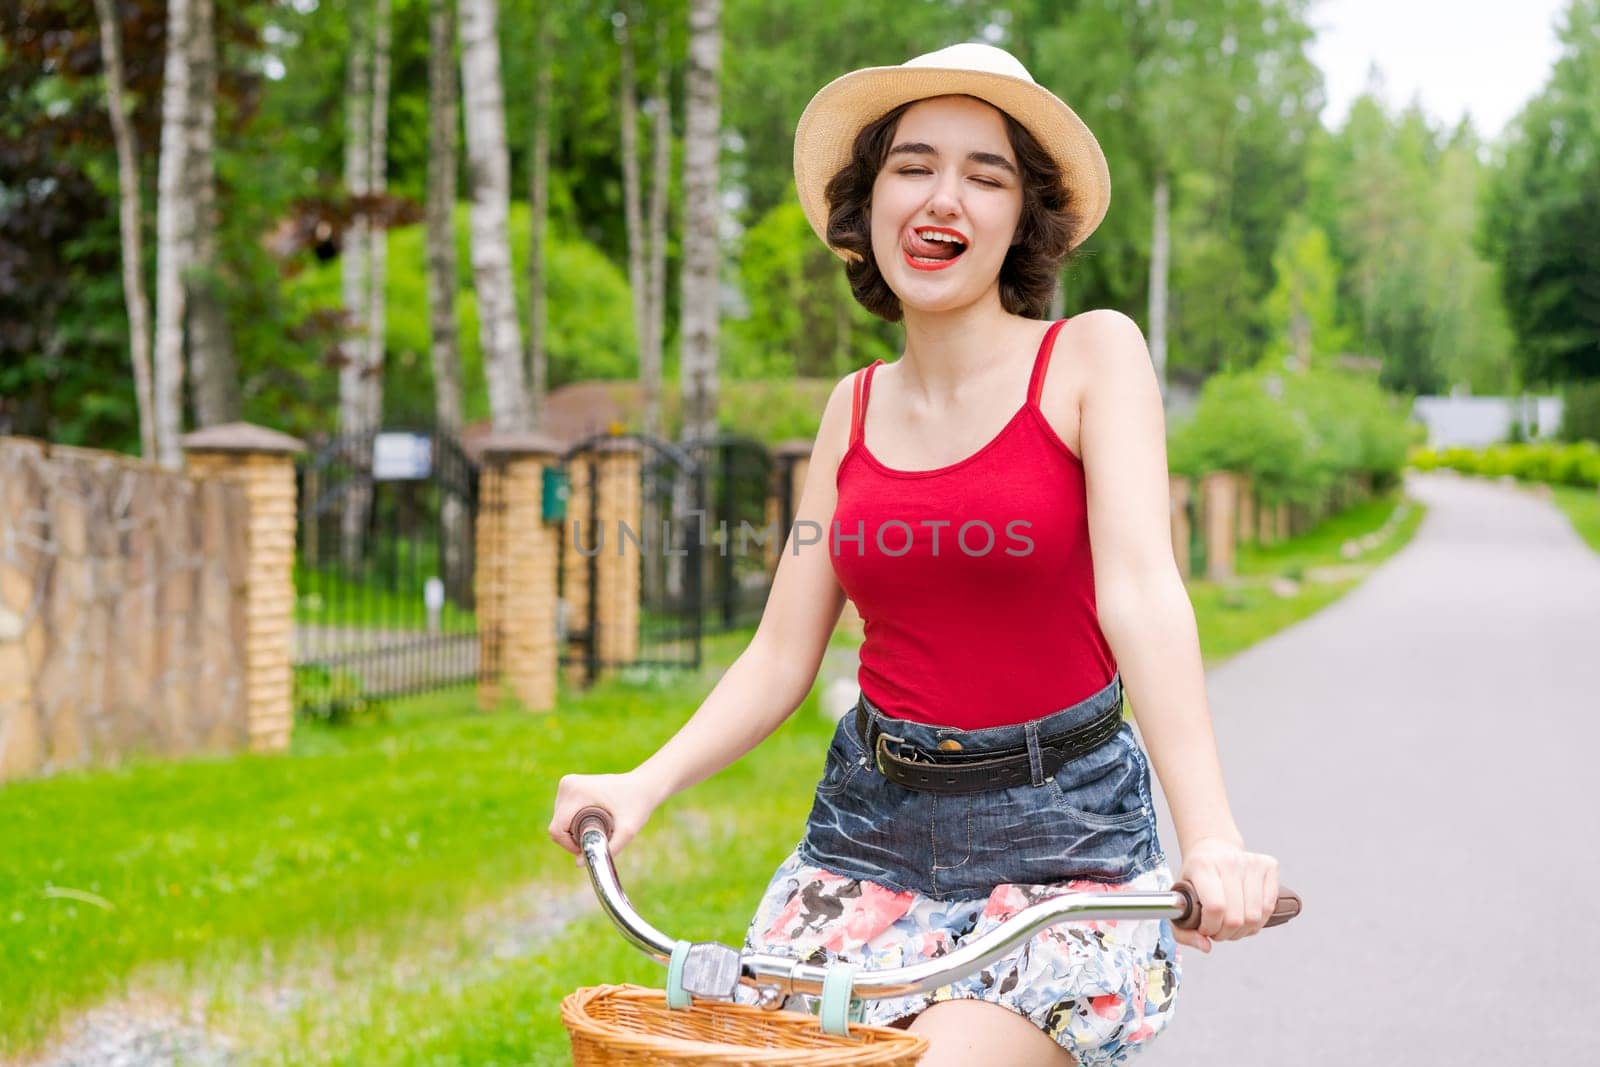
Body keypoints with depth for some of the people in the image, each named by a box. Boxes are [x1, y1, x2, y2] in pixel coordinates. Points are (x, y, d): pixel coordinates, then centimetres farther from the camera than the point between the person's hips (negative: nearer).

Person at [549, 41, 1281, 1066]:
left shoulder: (1091, 355, -5)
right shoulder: (856, 408, 8)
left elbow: (1140, 592, -18)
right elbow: (782, 656, 7)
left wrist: (1210, 839, -30)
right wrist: (643, 785, -9)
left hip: (1062, 840, -4)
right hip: (870, 829, 4)